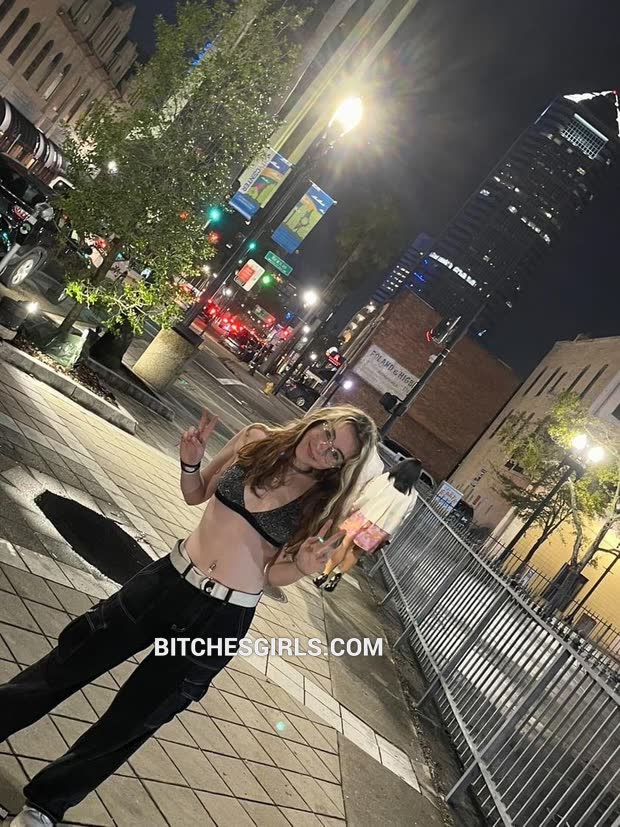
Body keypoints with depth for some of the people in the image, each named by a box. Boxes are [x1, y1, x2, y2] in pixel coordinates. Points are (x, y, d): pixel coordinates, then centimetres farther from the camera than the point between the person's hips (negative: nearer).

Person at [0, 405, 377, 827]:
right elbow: (196, 494, 9)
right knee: (67, 666, 12)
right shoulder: (258, 440, -4)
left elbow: (274, 575, -4)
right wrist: (190, 462, -10)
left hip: (223, 618, -2)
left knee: (131, 721, 13)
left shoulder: (322, 504, -10)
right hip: (171, 579, 2)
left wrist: (302, 565, -23)